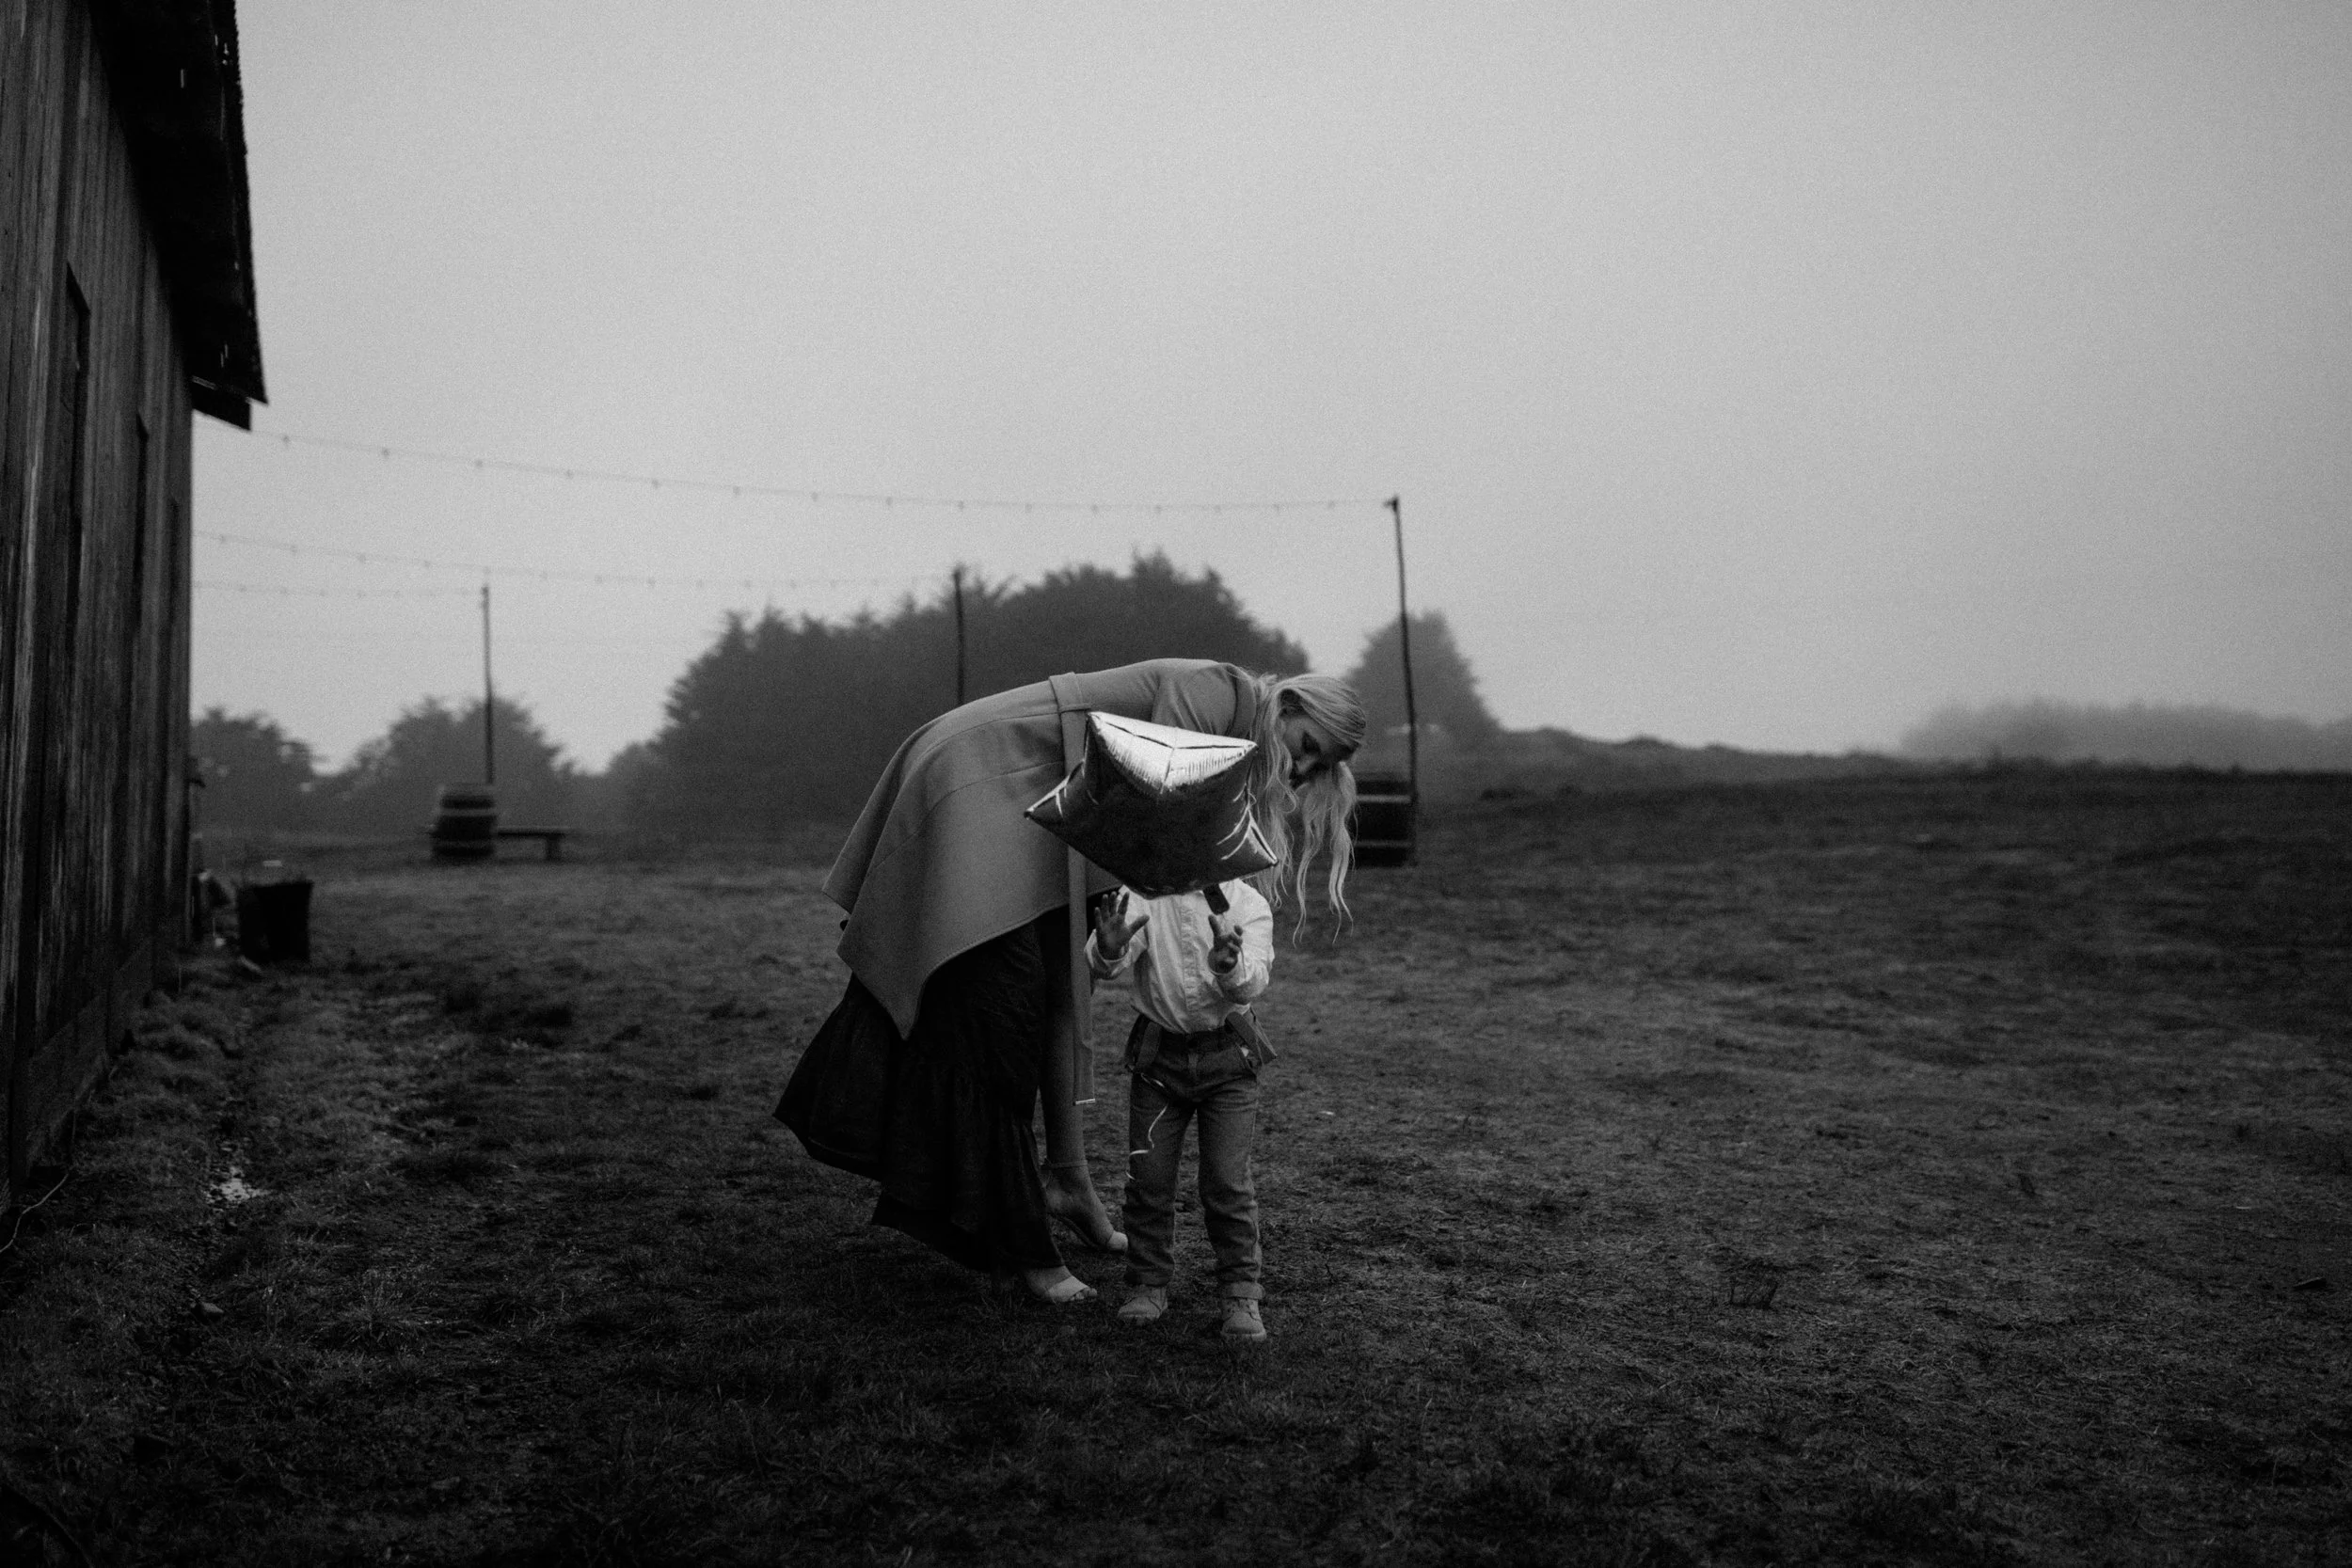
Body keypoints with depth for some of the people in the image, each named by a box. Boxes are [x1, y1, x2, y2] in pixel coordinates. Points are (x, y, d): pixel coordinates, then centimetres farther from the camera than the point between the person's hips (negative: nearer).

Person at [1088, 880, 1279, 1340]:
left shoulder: (1247, 904, -6)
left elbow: (1253, 981, -20)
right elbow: (1103, 966, -18)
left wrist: (1228, 966, -44)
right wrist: (1108, 949, -43)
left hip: (1227, 1057, -1)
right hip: (1158, 1055, 1)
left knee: (1229, 1182, -3)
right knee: (1148, 1177, 4)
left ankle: (1241, 1295, 11)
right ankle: (1148, 1285, 22)